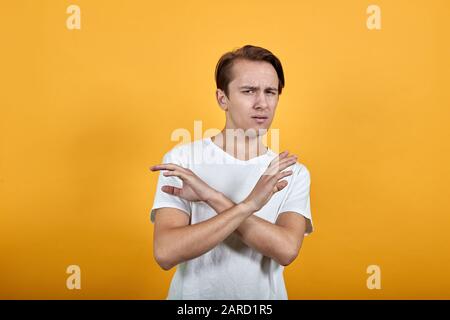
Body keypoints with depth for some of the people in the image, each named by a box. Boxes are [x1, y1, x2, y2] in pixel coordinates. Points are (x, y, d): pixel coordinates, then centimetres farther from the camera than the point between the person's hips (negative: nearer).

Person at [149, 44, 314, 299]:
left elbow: (286, 250, -21)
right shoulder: (181, 159, -11)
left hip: (264, 294, 1)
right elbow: (165, 253, -21)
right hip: (193, 293, -1)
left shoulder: (294, 173, -6)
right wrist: (247, 205, -27)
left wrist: (211, 196, -24)